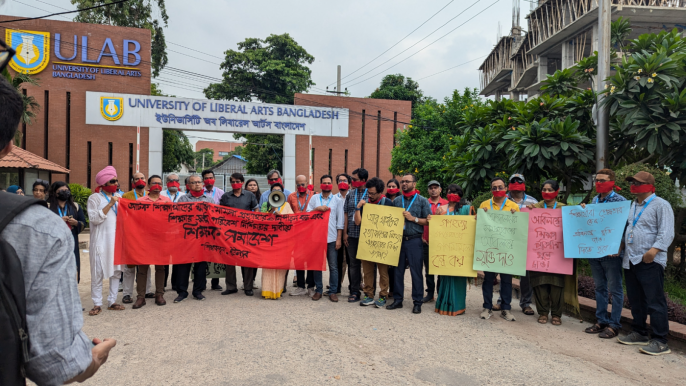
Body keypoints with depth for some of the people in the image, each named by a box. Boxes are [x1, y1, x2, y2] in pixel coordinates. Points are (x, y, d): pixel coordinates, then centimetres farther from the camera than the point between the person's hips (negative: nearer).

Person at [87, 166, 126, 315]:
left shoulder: (119, 197, 13)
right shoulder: (95, 198, -2)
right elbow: (95, 218, -12)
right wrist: (110, 204, -15)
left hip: (117, 239, 5)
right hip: (101, 241, -5)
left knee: (116, 271, 7)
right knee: (98, 273, 0)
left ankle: (112, 301, 17)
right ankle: (97, 304, 9)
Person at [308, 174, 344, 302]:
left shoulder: (337, 200, 8)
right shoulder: (314, 198, 11)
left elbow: (340, 221, 5)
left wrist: (339, 238, -1)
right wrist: (317, 208, -11)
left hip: (332, 237, -1)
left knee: (333, 266, 0)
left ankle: (333, 291, 9)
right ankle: (318, 290, 17)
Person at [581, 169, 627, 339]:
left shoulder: (620, 201, -8)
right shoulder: (594, 200, 11)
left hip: (611, 253, -6)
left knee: (615, 289, 4)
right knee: (600, 288, 14)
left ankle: (614, 324, 12)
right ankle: (601, 320, 24)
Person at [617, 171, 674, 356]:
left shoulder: (660, 205, -6)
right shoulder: (632, 206, 19)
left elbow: (666, 233, -15)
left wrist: (654, 249, -27)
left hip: (650, 262, -8)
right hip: (631, 261, 8)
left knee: (655, 302, -5)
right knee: (636, 301, 15)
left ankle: (660, 341, 1)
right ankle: (640, 333, 27)